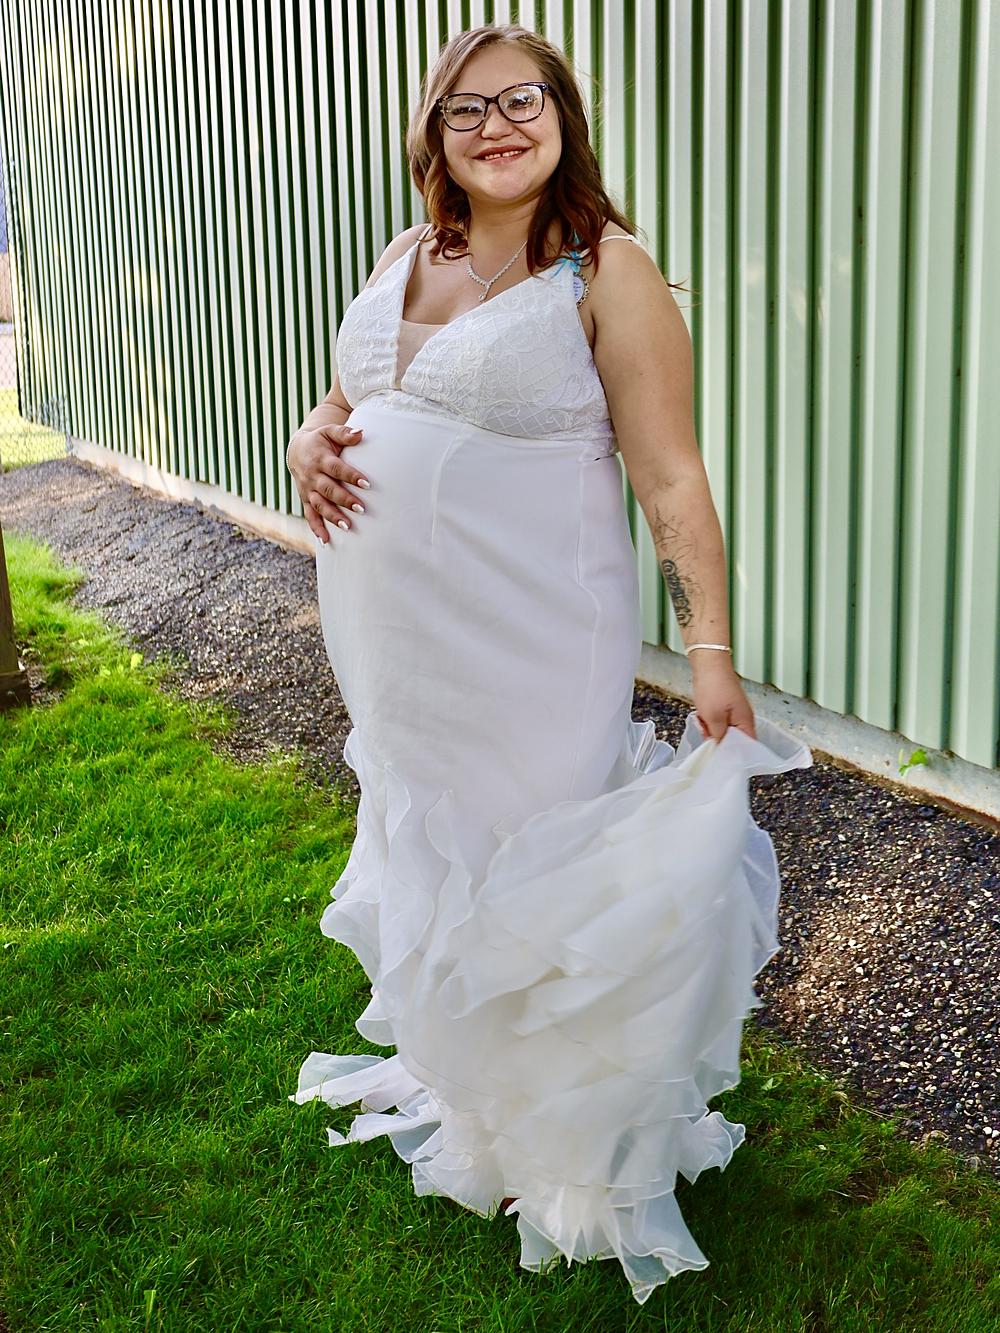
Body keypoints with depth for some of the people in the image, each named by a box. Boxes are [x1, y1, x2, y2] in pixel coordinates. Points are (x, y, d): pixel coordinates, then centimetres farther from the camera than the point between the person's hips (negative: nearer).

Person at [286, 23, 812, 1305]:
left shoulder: (605, 271, -11)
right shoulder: (407, 257, 9)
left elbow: (672, 479, -15)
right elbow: (347, 395, 22)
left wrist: (713, 653, -20)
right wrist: (310, 440, -2)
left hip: (530, 643, -7)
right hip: (393, 631, 7)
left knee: (529, 866, 3)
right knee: (423, 845, 19)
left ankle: (565, 1145, 24)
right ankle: (452, 1076, 42)